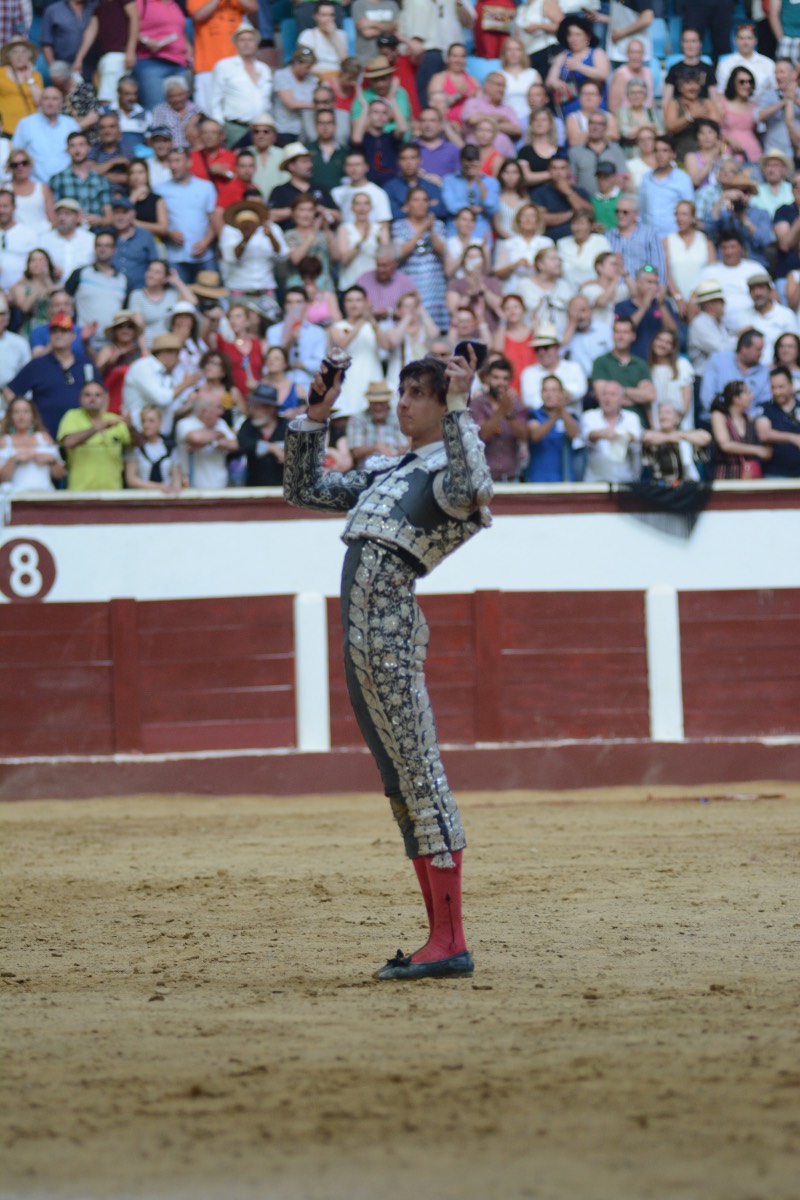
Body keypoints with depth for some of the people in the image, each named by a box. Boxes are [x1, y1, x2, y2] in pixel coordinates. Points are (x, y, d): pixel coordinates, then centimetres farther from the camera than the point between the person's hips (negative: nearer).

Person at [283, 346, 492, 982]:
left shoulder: (448, 469, -3)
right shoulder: (387, 475, 23)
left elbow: (473, 491, -28)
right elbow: (305, 489, 31)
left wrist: (459, 408, -22)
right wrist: (318, 415, 24)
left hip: (390, 626, -9)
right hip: (360, 631, 9)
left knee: (420, 775, -10)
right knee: (402, 784, 8)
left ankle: (451, 943, -11)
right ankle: (440, 937, 10)